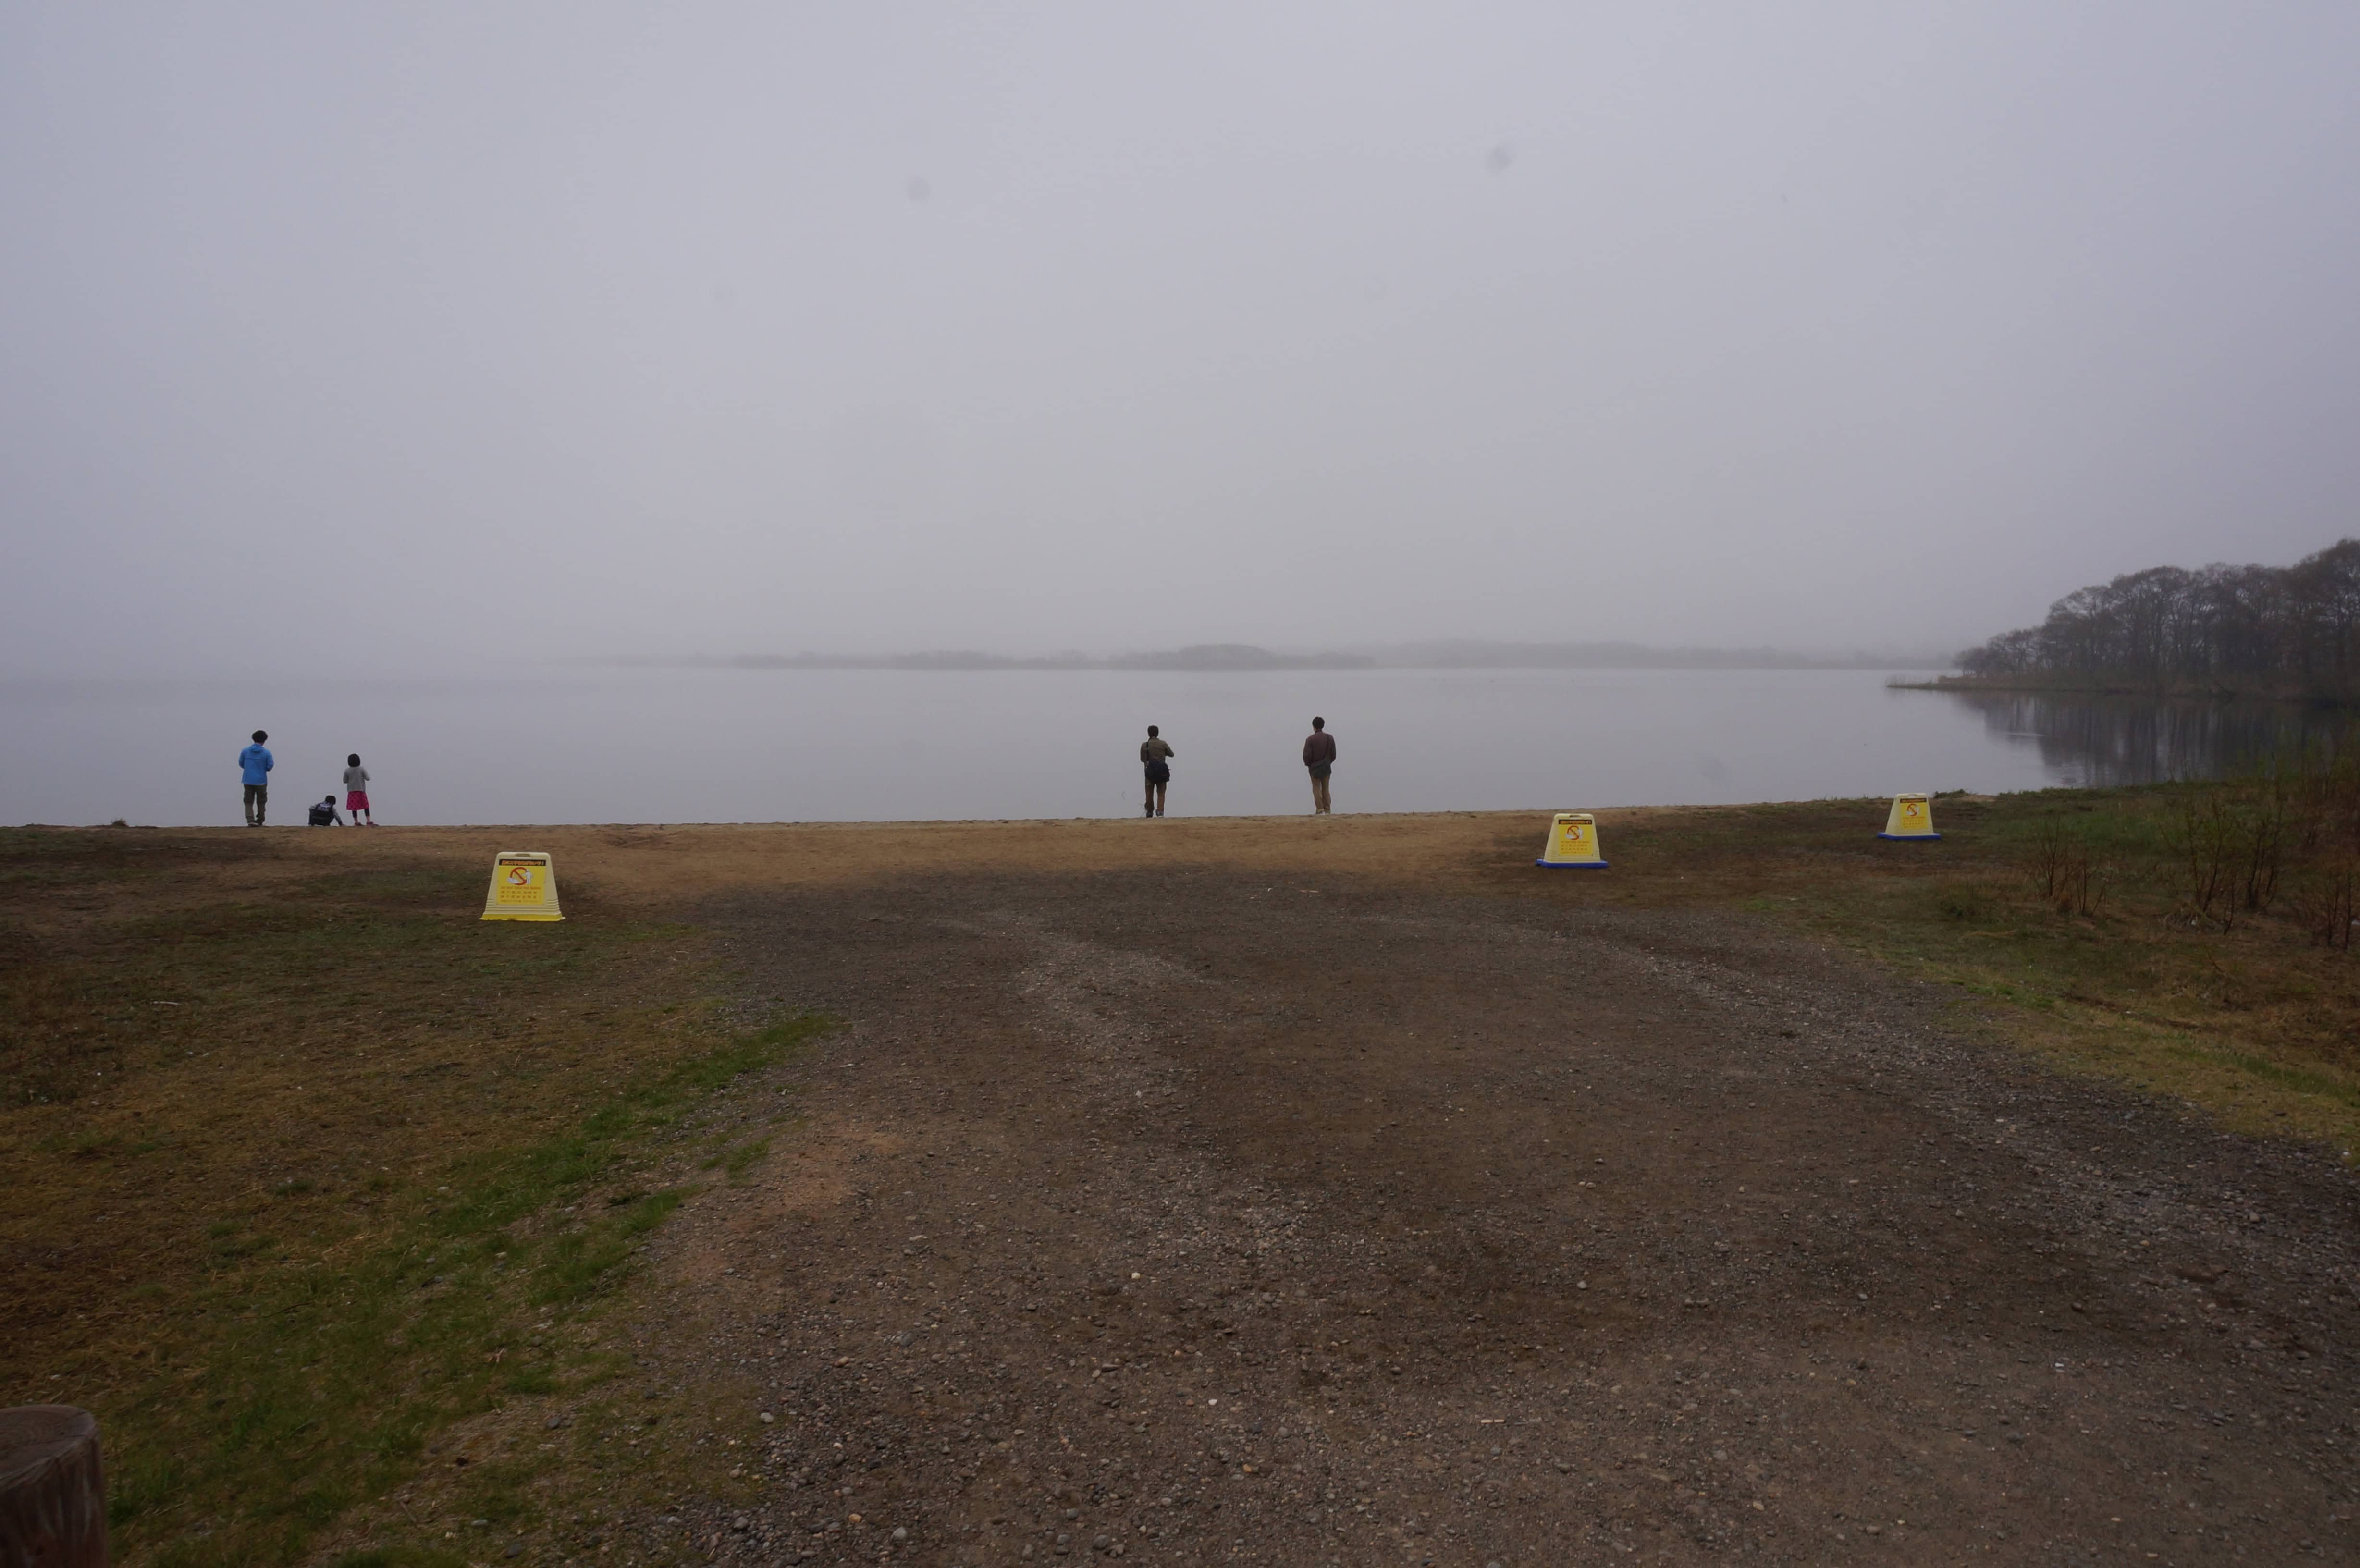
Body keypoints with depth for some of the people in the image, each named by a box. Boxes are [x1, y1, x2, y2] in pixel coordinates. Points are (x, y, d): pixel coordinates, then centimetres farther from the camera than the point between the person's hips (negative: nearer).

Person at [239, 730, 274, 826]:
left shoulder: (245, 751, -1)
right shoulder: (266, 753, -8)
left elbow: (241, 764, 7)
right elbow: (270, 767, -6)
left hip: (248, 781, 2)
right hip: (261, 781, -2)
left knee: (249, 802, 7)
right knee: (261, 802, 12)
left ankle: (250, 820, -12)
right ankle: (259, 822, 16)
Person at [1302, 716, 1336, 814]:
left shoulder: (1310, 739, -11)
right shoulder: (1330, 738, 1)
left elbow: (1307, 755, -12)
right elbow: (1334, 754, 3)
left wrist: (1308, 764, 7)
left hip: (1314, 768, -3)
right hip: (1327, 767, 3)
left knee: (1316, 788, 3)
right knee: (1326, 789, 10)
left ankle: (1320, 808, -9)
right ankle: (1327, 810, 6)